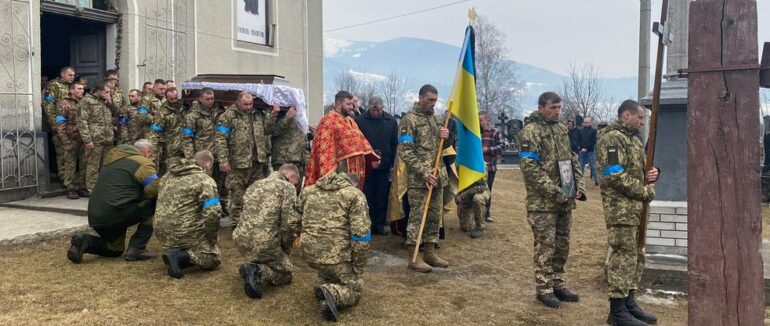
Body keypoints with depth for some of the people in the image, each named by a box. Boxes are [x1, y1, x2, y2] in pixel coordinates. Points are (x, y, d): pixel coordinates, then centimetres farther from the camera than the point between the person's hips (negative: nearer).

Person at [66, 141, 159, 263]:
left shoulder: (113, 160, 22)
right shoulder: (142, 162, -5)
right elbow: (154, 189, -18)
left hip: (95, 216, 9)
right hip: (116, 212, -9)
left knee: (115, 250, 30)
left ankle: (85, 242, 3)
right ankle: (136, 249, -3)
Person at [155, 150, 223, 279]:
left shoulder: (167, 175, 15)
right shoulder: (205, 180, -9)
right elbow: (212, 213, -19)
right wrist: (213, 237, -3)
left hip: (162, 233, 7)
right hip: (186, 233, -7)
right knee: (213, 258, 6)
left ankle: (172, 252, 4)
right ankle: (179, 257, -15)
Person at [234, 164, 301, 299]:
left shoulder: (255, 185, 21)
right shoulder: (287, 187, -1)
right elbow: (291, 221, -11)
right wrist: (285, 249, 5)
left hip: (241, 240, 7)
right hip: (265, 242, -7)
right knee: (285, 272, 16)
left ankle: (254, 268, 4)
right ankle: (258, 272, -11)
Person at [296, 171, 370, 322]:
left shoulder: (308, 191, 15)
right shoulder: (355, 194, -1)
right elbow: (361, 234, -10)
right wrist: (358, 266, -1)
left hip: (309, 253, 5)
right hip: (335, 254, -5)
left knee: (326, 273, 36)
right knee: (355, 289, 16)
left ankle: (322, 286, 5)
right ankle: (331, 293, -14)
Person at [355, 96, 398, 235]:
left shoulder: (391, 121, 3)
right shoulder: (360, 120, -4)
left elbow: (395, 144, 6)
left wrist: (392, 163, 3)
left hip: (384, 166, 2)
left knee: (382, 198, 7)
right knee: (367, 197, 2)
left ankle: (379, 224, 17)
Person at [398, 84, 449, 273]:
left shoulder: (436, 118, 14)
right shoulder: (409, 119, -8)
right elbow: (405, 152, -14)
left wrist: (446, 137, -3)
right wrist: (424, 173, -19)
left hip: (438, 176, 7)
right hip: (418, 179, -7)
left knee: (435, 216, 11)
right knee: (417, 217, -4)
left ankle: (430, 253, 21)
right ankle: (413, 257, 2)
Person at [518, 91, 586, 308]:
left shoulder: (561, 129, 13)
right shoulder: (531, 132, -12)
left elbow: (572, 160, 19)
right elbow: (530, 168, -19)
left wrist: (579, 186, 4)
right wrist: (555, 192, -21)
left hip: (565, 201, 7)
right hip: (543, 202, -7)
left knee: (562, 245, 14)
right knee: (545, 247, 0)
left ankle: (557, 285, 26)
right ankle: (544, 289, 13)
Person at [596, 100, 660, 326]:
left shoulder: (634, 139, 19)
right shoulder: (612, 139, -13)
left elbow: (640, 169, 26)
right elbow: (616, 177, -21)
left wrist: (653, 173, 2)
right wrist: (646, 192, -12)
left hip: (637, 207, 10)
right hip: (621, 208, -10)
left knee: (636, 256, 14)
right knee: (623, 257, -7)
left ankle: (629, 302, 24)